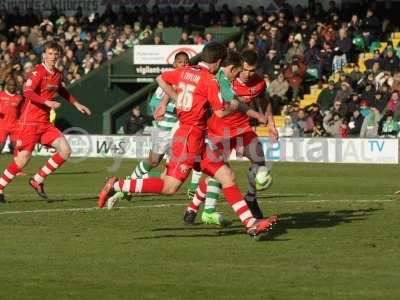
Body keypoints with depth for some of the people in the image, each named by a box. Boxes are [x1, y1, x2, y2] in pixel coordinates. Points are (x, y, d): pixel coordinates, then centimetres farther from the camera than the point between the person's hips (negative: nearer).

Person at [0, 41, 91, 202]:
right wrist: (47, 102, -35)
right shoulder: (39, 71, -12)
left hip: (45, 123, 7)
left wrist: (76, 104, 34)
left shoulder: (57, 74, 11)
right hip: (29, 122, -7)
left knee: (65, 151, -4)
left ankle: (37, 180, 8)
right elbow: (27, 92, -26)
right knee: (23, 158, -10)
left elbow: (62, 91, 34)